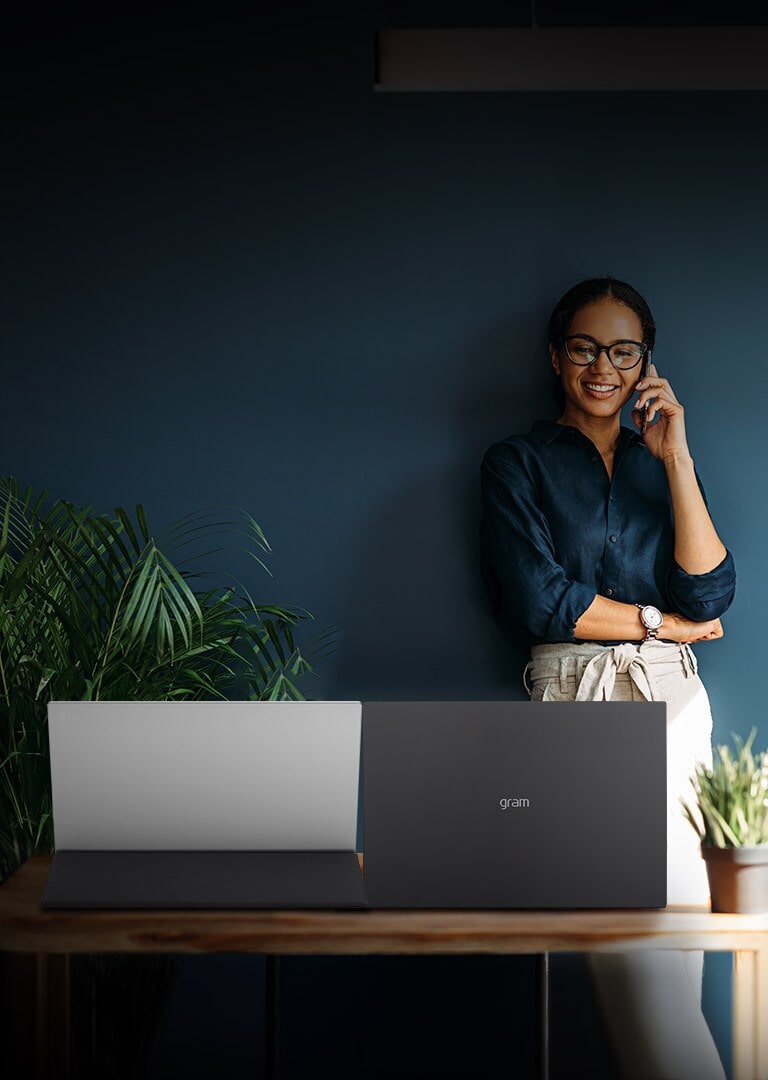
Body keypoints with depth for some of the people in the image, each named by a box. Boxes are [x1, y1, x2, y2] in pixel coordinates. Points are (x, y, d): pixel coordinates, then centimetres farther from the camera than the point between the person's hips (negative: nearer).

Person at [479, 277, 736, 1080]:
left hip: (675, 708, 3)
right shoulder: (518, 464, 11)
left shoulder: (661, 464, 21)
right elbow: (537, 602, -3)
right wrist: (659, 621, 2)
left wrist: (675, 456, 3)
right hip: (575, 705, -3)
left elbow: (710, 597, 5)